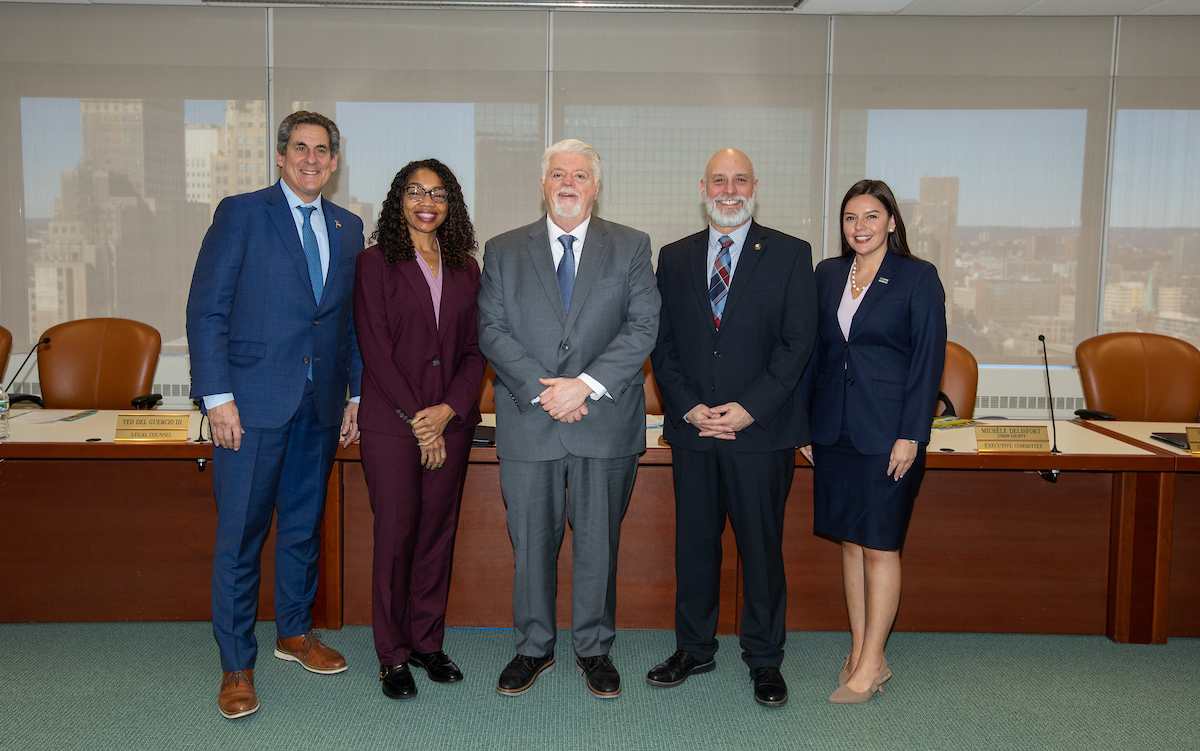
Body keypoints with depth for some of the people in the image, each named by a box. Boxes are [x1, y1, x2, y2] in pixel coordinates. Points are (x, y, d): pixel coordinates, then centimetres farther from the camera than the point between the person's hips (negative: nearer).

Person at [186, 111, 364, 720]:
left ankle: (295, 631, 33)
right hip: (253, 400, -4)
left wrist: (359, 393, 10)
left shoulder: (347, 228, 12)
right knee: (240, 533, 0)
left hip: (321, 405, 5)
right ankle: (236, 665, 13)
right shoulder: (240, 213, -2)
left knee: (304, 524, 15)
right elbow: (206, 309, -6)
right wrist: (217, 396, -13)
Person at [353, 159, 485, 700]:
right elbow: (374, 348, -7)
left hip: (451, 420, 4)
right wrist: (416, 420, -10)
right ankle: (393, 654, 13)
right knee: (396, 534, -1)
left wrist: (448, 409, -7)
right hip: (390, 422, -4)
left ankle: (427, 641, 21)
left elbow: (476, 348, 7)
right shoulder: (375, 263, -1)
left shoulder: (465, 269, 11)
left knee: (438, 531, 8)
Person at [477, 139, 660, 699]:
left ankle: (594, 648, 25)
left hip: (606, 423, 0)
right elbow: (492, 331, 0)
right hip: (527, 422, 1)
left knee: (599, 543, 9)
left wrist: (586, 385, -15)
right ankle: (533, 648, 26)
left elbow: (643, 327, -4)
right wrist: (543, 391, -12)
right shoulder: (503, 251, 8)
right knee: (531, 543, 9)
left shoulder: (631, 248, 6)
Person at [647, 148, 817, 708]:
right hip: (692, 428, 3)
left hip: (763, 430, -2)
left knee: (762, 546, 6)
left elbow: (798, 342, -5)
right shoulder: (675, 258, 11)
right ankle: (694, 648, 27)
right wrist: (688, 408, -6)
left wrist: (750, 408, -13)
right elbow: (662, 343, 7)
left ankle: (764, 659, 21)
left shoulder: (790, 255, 2)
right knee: (693, 542, 11)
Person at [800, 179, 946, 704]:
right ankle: (860, 652, 22)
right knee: (849, 540, 11)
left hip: (887, 428, -5)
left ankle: (870, 664, 10)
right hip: (834, 428, 5)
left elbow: (928, 360, -7)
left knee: (880, 545, 0)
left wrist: (911, 435, -13)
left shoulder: (918, 277, -4)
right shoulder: (827, 274, 10)